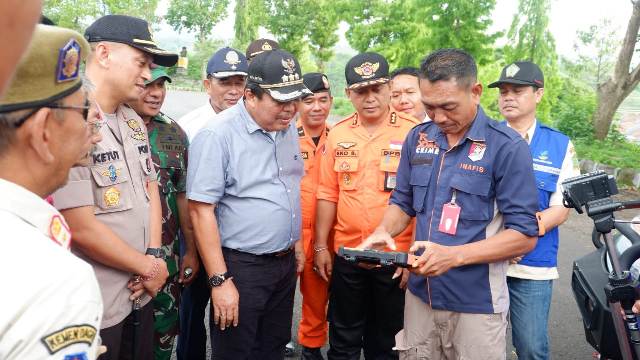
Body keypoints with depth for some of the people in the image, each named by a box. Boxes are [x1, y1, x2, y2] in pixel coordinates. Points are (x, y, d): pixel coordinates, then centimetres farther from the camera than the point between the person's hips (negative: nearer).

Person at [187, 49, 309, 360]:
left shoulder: (288, 127, 6)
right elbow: (201, 210, -19)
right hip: (240, 267, -7)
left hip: (285, 263, 7)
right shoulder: (217, 135, -17)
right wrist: (220, 281, -20)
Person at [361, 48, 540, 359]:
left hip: (476, 302, -4)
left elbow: (524, 235, -14)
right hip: (419, 295, 5)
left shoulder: (507, 147, -14)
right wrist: (383, 231, -8)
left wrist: (454, 256, -25)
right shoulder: (417, 138, 3)